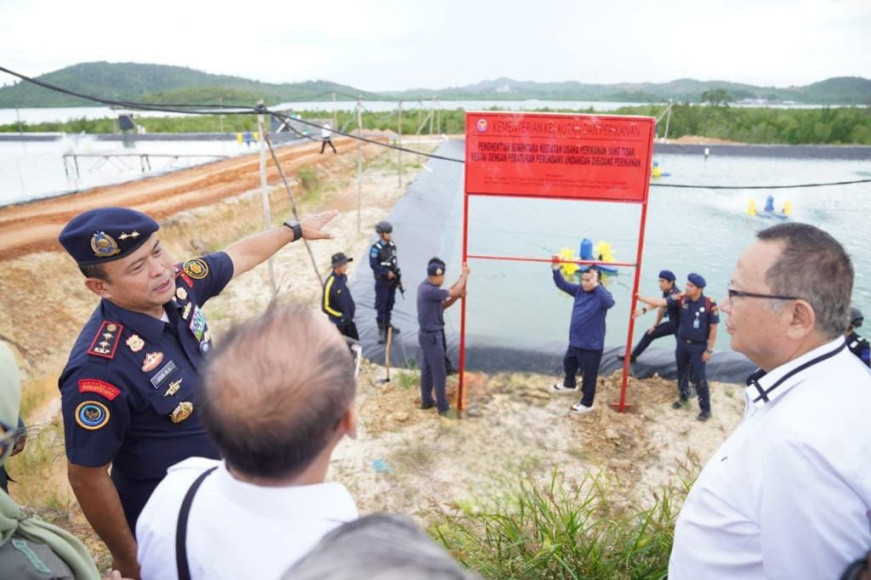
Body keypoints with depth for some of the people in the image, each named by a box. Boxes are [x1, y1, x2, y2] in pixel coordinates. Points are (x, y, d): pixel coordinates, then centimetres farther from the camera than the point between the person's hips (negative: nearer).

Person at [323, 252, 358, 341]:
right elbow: (326, 307, -22)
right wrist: (341, 316, -21)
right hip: (338, 323, -7)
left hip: (349, 320, 7)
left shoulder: (344, 277, -5)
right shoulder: (329, 283, -28)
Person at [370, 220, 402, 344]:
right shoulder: (375, 248, -17)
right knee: (381, 306, 0)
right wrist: (387, 273, -22)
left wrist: (398, 278, 12)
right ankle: (381, 330, 8)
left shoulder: (392, 246, 4)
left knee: (390, 304, 16)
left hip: (392, 281, 6)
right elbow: (373, 265, -21)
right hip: (382, 282, -6)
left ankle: (387, 324, 32)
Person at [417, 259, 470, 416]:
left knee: (427, 370, 19)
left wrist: (458, 295, -5)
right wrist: (465, 274, -8)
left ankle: (426, 401, 32)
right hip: (432, 336, -10)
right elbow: (454, 291, -21)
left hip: (427, 335, 10)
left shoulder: (425, 287, 4)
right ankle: (443, 408, 14)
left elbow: (443, 305, 9)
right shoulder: (429, 290, -27)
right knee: (439, 373, 2)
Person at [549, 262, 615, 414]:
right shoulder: (579, 290, -1)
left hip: (592, 345, -8)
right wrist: (556, 267, -13)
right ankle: (569, 385, 58)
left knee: (589, 374, 7)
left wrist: (595, 285, -47)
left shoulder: (602, 294, -20)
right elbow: (561, 284, 1)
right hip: (575, 341, 8)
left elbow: (609, 303, -42)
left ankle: (586, 403, 25)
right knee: (568, 363, 30)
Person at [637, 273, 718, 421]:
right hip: (682, 343, 5)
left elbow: (713, 328, -12)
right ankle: (683, 397, 44)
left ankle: (705, 409, 16)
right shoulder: (682, 299, -8)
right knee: (682, 373, 20)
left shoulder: (710, 304, -18)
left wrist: (709, 350, -11)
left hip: (699, 346, -4)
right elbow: (661, 302, -14)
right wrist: (641, 298, -27)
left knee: (699, 378, 0)